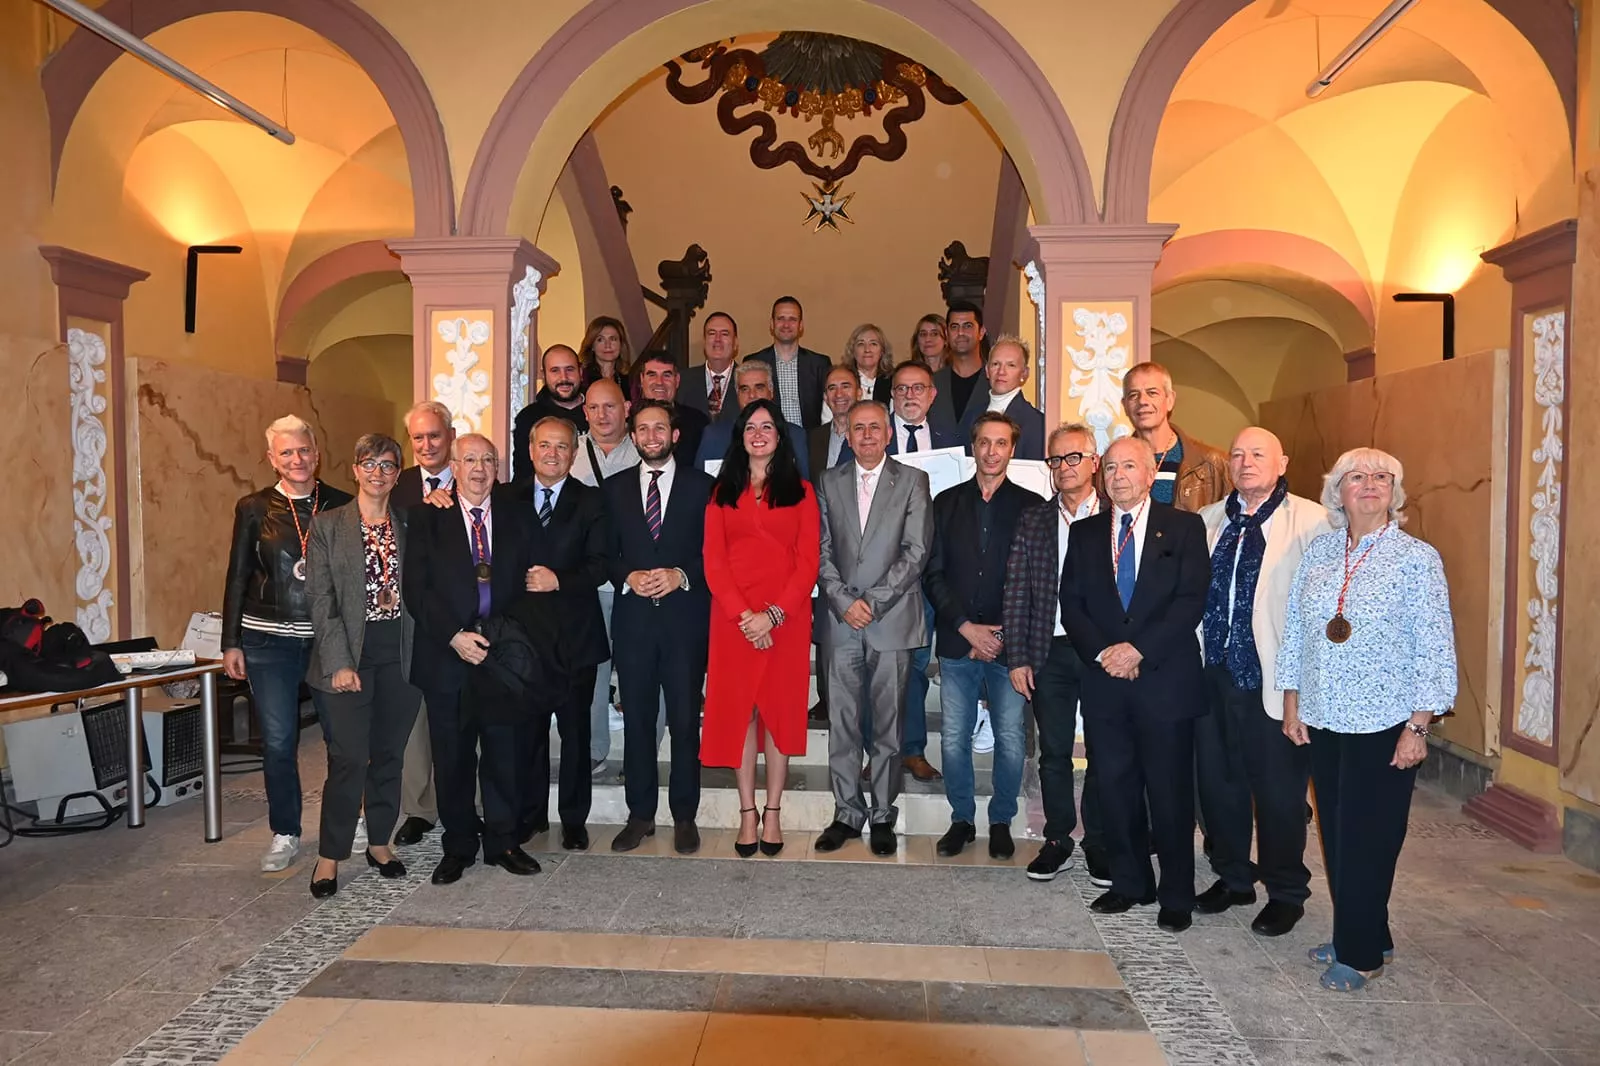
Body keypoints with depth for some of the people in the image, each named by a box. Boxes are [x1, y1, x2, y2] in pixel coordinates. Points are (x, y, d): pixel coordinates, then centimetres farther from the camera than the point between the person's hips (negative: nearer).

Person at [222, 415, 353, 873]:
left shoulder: (341, 506, 3)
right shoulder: (254, 509, 3)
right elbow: (238, 576, 5)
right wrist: (231, 642, 2)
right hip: (268, 640, 0)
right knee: (278, 741, 3)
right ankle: (285, 834, 18)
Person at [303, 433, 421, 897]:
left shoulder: (409, 527, 10)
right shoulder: (327, 526, 1)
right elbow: (320, 599, -4)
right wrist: (340, 661, -12)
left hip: (400, 656, 3)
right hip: (349, 655, -3)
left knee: (390, 754, 10)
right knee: (349, 758, -5)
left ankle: (380, 843, 25)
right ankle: (330, 856, 9)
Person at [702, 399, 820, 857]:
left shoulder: (800, 491, 7)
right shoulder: (723, 492, 10)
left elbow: (808, 562, -1)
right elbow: (713, 561, 2)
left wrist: (773, 614, -13)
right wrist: (744, 615, -11)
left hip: (786, 617, -1)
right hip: (733, 617, 1)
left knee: (780, 709, 4)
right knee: (738, 710, 2)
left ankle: (773, 812, 14)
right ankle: (747, 812, 12)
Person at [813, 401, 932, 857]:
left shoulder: (912, 481, 4)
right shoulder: (829, 482, 12)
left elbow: (915, 552, -4)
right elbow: (822, 550, 7)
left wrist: (874, 601, -11)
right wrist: (843, 600, -7)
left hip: (892, 619, -2)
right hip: (841, 620, 2)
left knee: (887, 724, 4)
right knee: (842, 723, 5)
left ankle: (883, 816, 15)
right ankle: (846, 814, 17)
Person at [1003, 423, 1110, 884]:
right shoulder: (1033, 520, 7)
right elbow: (1015, 592, 5)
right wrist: (1017, 657, -1)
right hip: (1050, 653, 2)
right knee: (1054, 753, 9)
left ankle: (1098, 843, 22)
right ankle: (1058, 841, 23)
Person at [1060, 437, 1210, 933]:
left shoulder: (1184, 527, 3)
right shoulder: (1085, 532, 12)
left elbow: (1191, 601, -6)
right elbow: (1071, 603, 7)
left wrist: (1139, 648, -14)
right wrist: (1102, 652, -8)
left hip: (1165, 679, -3)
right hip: (1104, 682, 3)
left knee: (1170, 792, 3)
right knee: (1115, 786, 9)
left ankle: (1176, 895, 18)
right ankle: (1129, 883, 24)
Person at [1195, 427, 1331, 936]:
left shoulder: (1311, 521, -7)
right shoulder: (1208, 521, 12)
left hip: (1272, 680, -5)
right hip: (1214, 674, 5)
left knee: (1278, 789, 6)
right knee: (1217, 781, 15)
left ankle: (1286, 891, 26)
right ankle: (1232, 876, 34)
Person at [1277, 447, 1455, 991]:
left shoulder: (1418, 558, -6)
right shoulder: (1319, 552, 6)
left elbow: (1435, 647, -7)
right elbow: (1294, 631, 10)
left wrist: (1417, 727, -11)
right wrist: (1292, 706, 7)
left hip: (1384, 724, -4)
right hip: (1323, 720, 4)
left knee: (1367, 838, 3)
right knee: (1335, 832, 12)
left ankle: (1361, 953, 18)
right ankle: (1354, 937, 29)